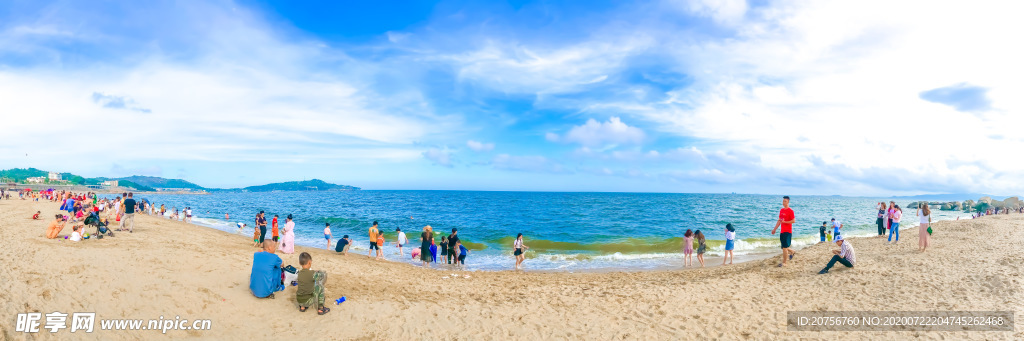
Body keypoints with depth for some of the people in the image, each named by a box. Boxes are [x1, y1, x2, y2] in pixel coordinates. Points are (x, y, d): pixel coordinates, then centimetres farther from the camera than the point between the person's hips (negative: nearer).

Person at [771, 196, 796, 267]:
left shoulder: (790, 211, -10)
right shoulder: (781, 210, 13)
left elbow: (793, 221, -15)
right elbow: (779, 221, 19)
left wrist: (784, 222, -19)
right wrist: (774, 229, 18)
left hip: (787, 232, -7)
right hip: (782, 231, 7)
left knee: (784, 247, -7)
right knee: (783, 247, 15)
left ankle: (784, 263, -1)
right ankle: (792, 252, 41)